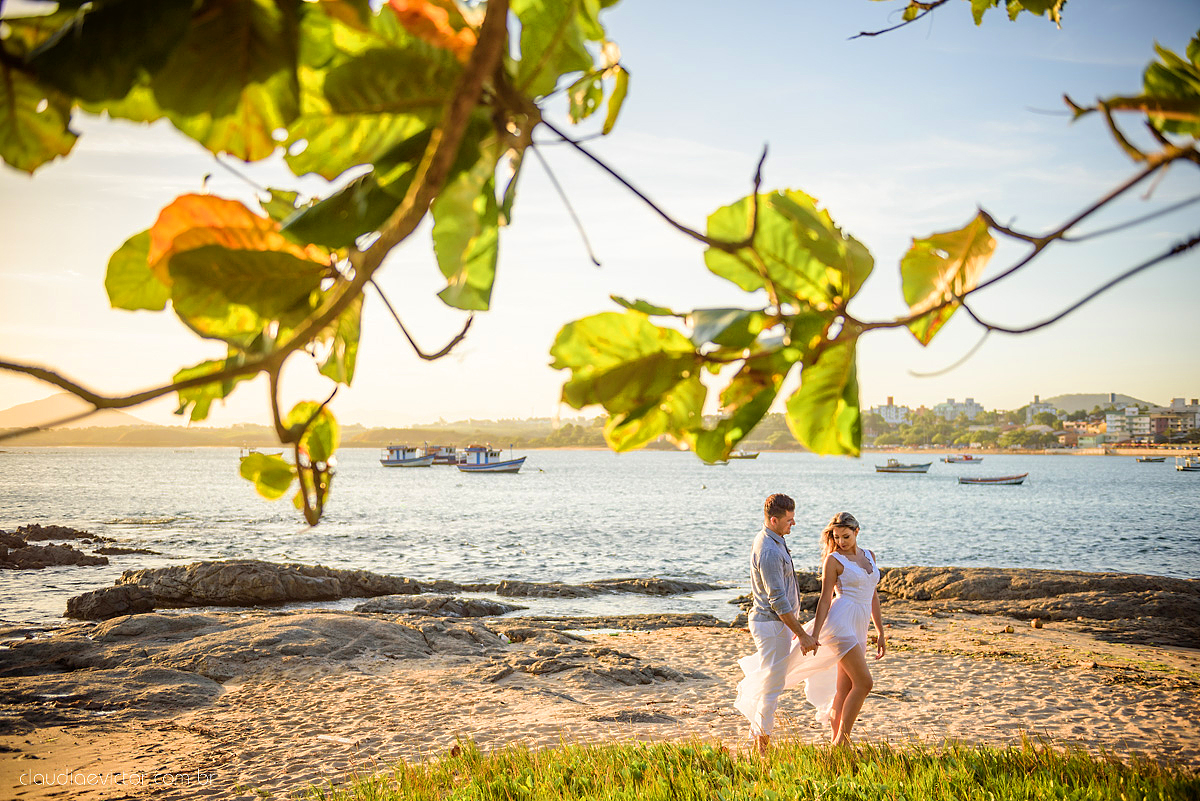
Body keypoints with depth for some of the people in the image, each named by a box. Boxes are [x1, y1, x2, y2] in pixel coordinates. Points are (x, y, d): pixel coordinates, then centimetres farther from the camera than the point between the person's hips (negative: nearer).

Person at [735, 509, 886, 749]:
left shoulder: (869, 555, 15)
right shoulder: (833, 560, -4)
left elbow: (873, 596, 18)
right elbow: (825, 600, -6)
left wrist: (881, 633, 18)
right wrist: (813, 636, -11)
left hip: (857, 631, 7)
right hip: (839, 623, -6)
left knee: (845, 690, 7)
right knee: (863, 682, -13)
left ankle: (838, 745, 12)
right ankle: (842, 741, -6)